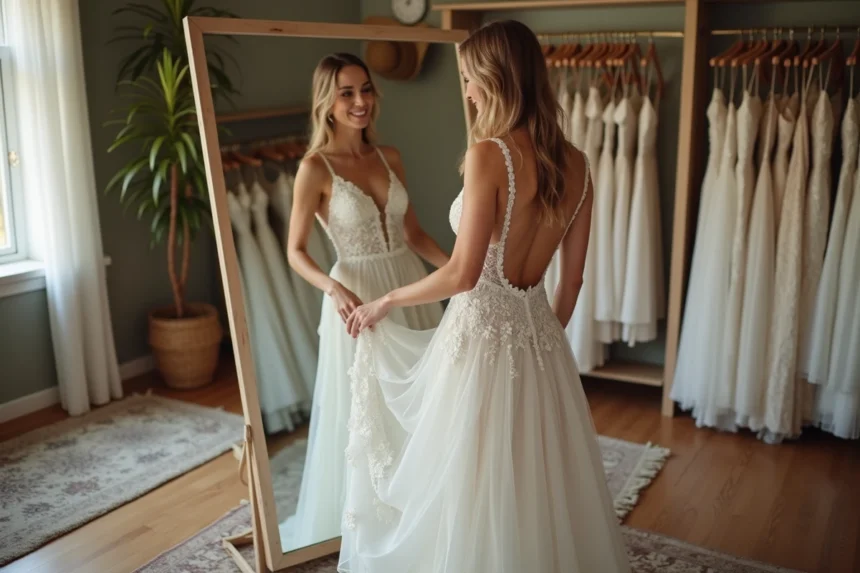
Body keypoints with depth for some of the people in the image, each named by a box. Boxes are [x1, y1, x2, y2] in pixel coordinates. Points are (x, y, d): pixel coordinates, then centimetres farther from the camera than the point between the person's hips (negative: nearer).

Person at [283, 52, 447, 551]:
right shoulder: (316, 167, -9)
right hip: (358, 296, -5)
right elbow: (296, 252, -8)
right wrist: (335, 289, -26)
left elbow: (414, 232, 12)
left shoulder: (390, 157, 6)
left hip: (410, 289, 5)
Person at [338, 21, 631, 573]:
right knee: (543, 482, 20)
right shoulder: (576, 162, 3)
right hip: (539, 332, 7)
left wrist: (387, 301, -6)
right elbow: (573, 278, 8)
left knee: (473, 490, 10)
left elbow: (463, 274, -20)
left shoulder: (488, 154, -18)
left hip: (483, 332, -7)